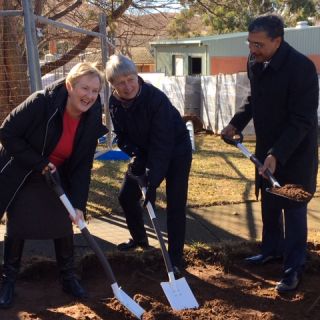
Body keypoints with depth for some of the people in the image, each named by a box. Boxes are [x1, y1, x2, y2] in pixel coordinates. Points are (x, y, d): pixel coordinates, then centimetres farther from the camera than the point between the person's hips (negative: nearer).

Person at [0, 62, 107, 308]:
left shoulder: (92, 121, -16)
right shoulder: (41, 103, -30)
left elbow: (83, 166, -12)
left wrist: (79, 204, -20)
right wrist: (39, 163, -26)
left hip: (57, 177, 4)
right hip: (20, 175, -3)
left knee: (65, 226, 3)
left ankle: (68, 278, 22)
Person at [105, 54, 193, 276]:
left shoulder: (156, 99, -33)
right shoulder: (115, 103, -13)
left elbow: (162, 145, -34)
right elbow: (122, 136, -2)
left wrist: (153, 182, -37)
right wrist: (135, 154, -22)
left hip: (175, 150, -6)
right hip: (145, 151, 6)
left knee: (175, 205, -8)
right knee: (127, 196, 9)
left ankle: (175, 259, 2)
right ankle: (139, 239, 33)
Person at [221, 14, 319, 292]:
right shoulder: (255, 63, -4)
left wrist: (277, 154, -33)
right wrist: (236, 124, 3)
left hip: (296, 149, -7)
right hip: (267, 146, 7)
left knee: (293, 207, 0)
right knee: (268, 202, 18)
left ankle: (294, 268, 11)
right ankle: (272, 248, 36)